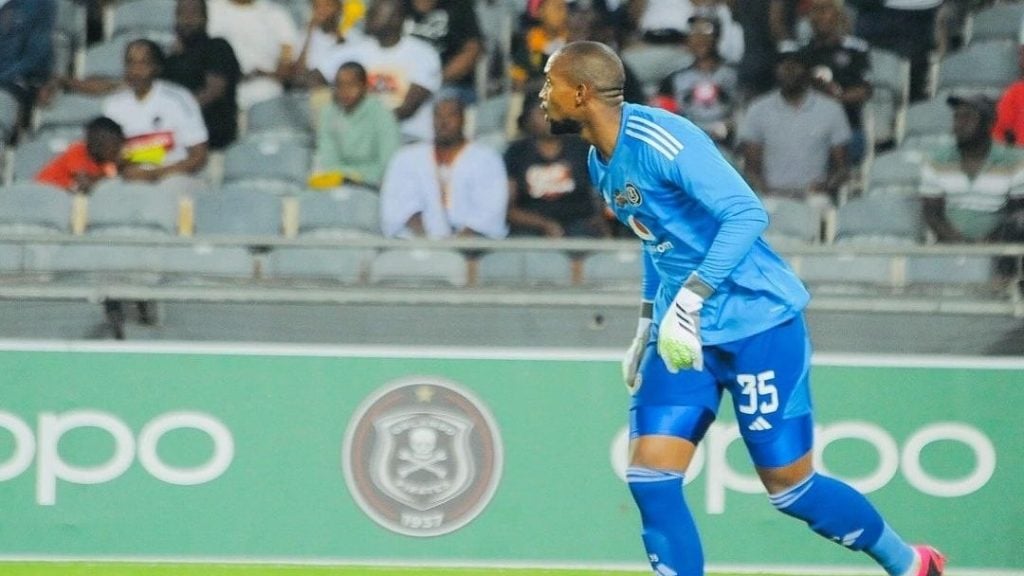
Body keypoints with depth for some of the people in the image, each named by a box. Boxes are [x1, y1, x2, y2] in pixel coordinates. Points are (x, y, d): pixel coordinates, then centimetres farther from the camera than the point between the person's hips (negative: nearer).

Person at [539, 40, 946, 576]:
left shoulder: (659, 139, -21)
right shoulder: (601, 161, 7)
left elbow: (747, 213, -26)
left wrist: (688, 301, -29)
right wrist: (647, 325, 20)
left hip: (758, 323, -8)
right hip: (683, 332, 8)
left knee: (790, 488, -1)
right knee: (649, 479, -6)